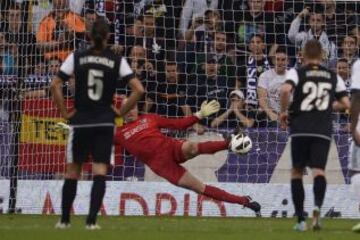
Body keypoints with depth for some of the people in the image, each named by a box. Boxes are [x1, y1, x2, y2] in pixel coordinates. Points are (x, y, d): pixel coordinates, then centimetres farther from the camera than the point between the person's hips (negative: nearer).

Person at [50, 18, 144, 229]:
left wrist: (64, 112, 2)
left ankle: (65, 220, 15)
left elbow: (55, 86, -6)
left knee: (72, 171, 11)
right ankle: (92, 220, -11)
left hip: (80, 122, 1)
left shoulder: (77, 57, -1)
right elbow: (139, 90, -8)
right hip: (105, 123, 0)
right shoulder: (117, 60, -2)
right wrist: (122, 111, 2)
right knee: (100, 172, -1)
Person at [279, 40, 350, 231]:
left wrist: (283, 111, -3)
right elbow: (347, 104, 10)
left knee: (297, 171, 12)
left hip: (300, 129, -1)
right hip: (323, 130, 1)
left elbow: (285, 90, -18)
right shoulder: (333, 77, 12)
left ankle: (300, 220, 7)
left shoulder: (297, 73, 3)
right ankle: (317, 206, -35)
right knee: (319, 171, -4)